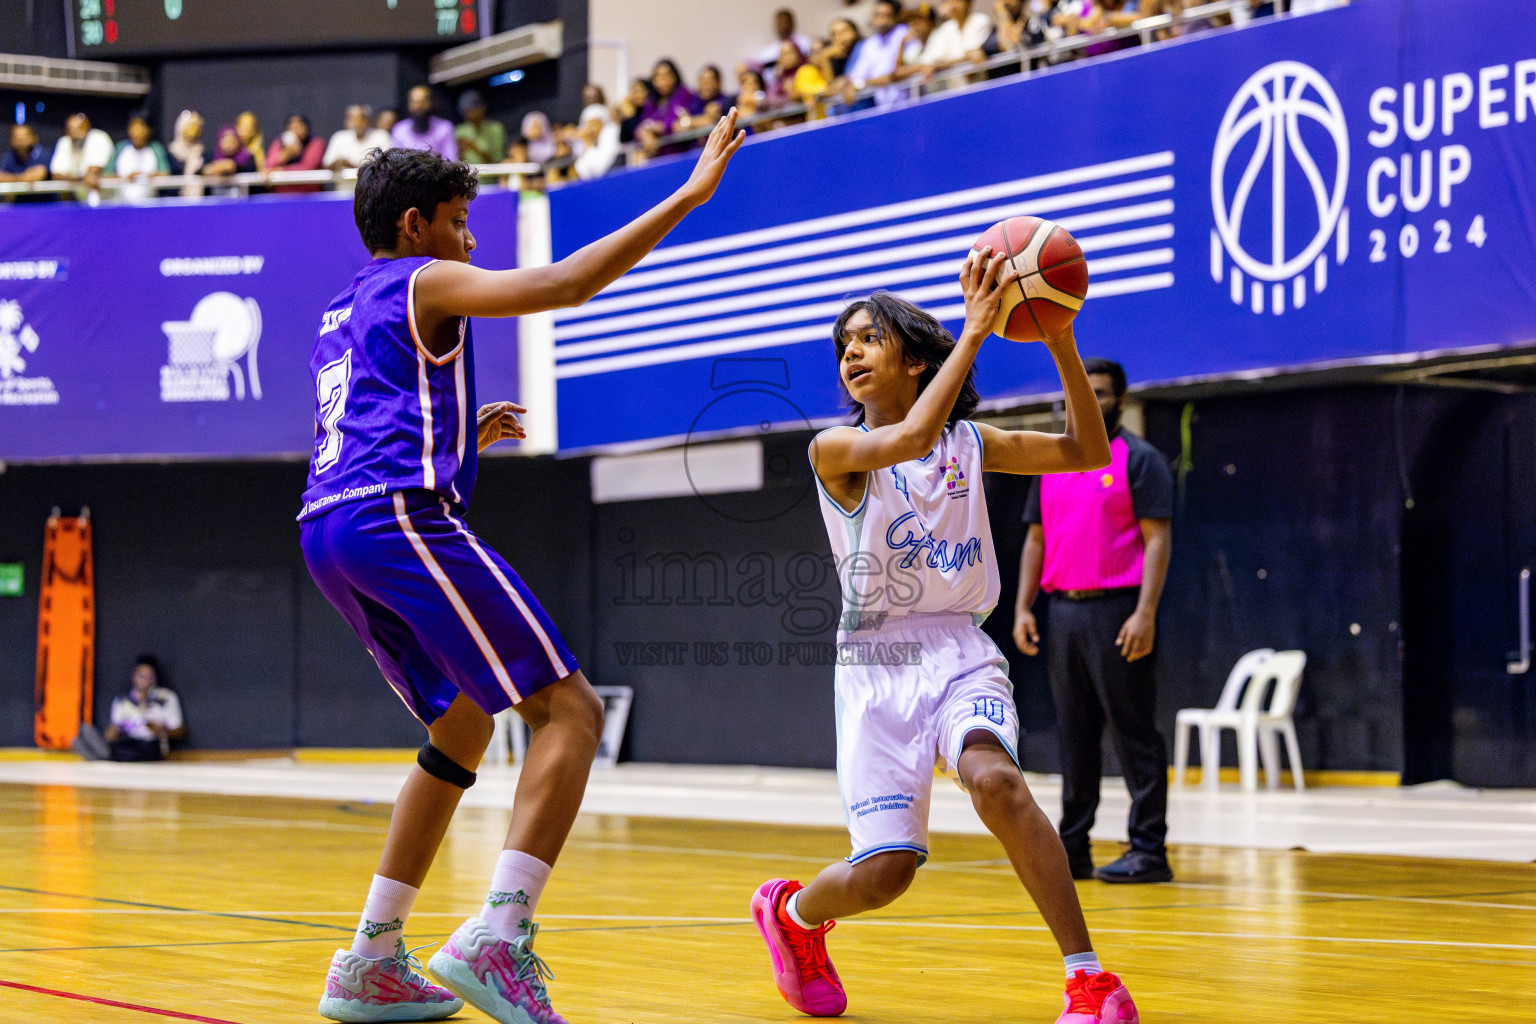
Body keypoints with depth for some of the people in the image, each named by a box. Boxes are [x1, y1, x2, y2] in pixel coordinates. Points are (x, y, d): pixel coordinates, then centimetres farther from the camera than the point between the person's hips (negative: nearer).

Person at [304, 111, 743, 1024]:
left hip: (330, 534, 9)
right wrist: (688, 197, -9)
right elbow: (561, 284, -10)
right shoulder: (426, 284, 4)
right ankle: (498, 939, -26)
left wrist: (465, 437, 34)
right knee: (570, 710, -10)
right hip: (399, 517, -9)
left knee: (463, 729, 21)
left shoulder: (341, 317, 30)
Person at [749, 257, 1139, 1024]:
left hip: (960, 655, 2)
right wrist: (974, 332, -24)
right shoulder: (835, 450, -4)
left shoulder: (970, 443, 9)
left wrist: (1060, 343, -10)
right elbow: (910, 439, -25)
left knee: (995, 780, -32)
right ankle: (791, 912, 28)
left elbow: (1088, 451, 1)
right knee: (884, 872, -9)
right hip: (875, 666, -1)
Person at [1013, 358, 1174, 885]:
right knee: (1073, 734, 9)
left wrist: (1145, 613, -18)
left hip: (1116, 611, -6)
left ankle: (1149, 850, -3)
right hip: (1063, 610, 6)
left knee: (1133, 733, -5)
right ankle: (1072, 848, 13)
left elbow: (1157, 539, -9)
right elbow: (1036, 539, 17)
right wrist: (1023, 608, 7)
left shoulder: (1139, 460, -3)